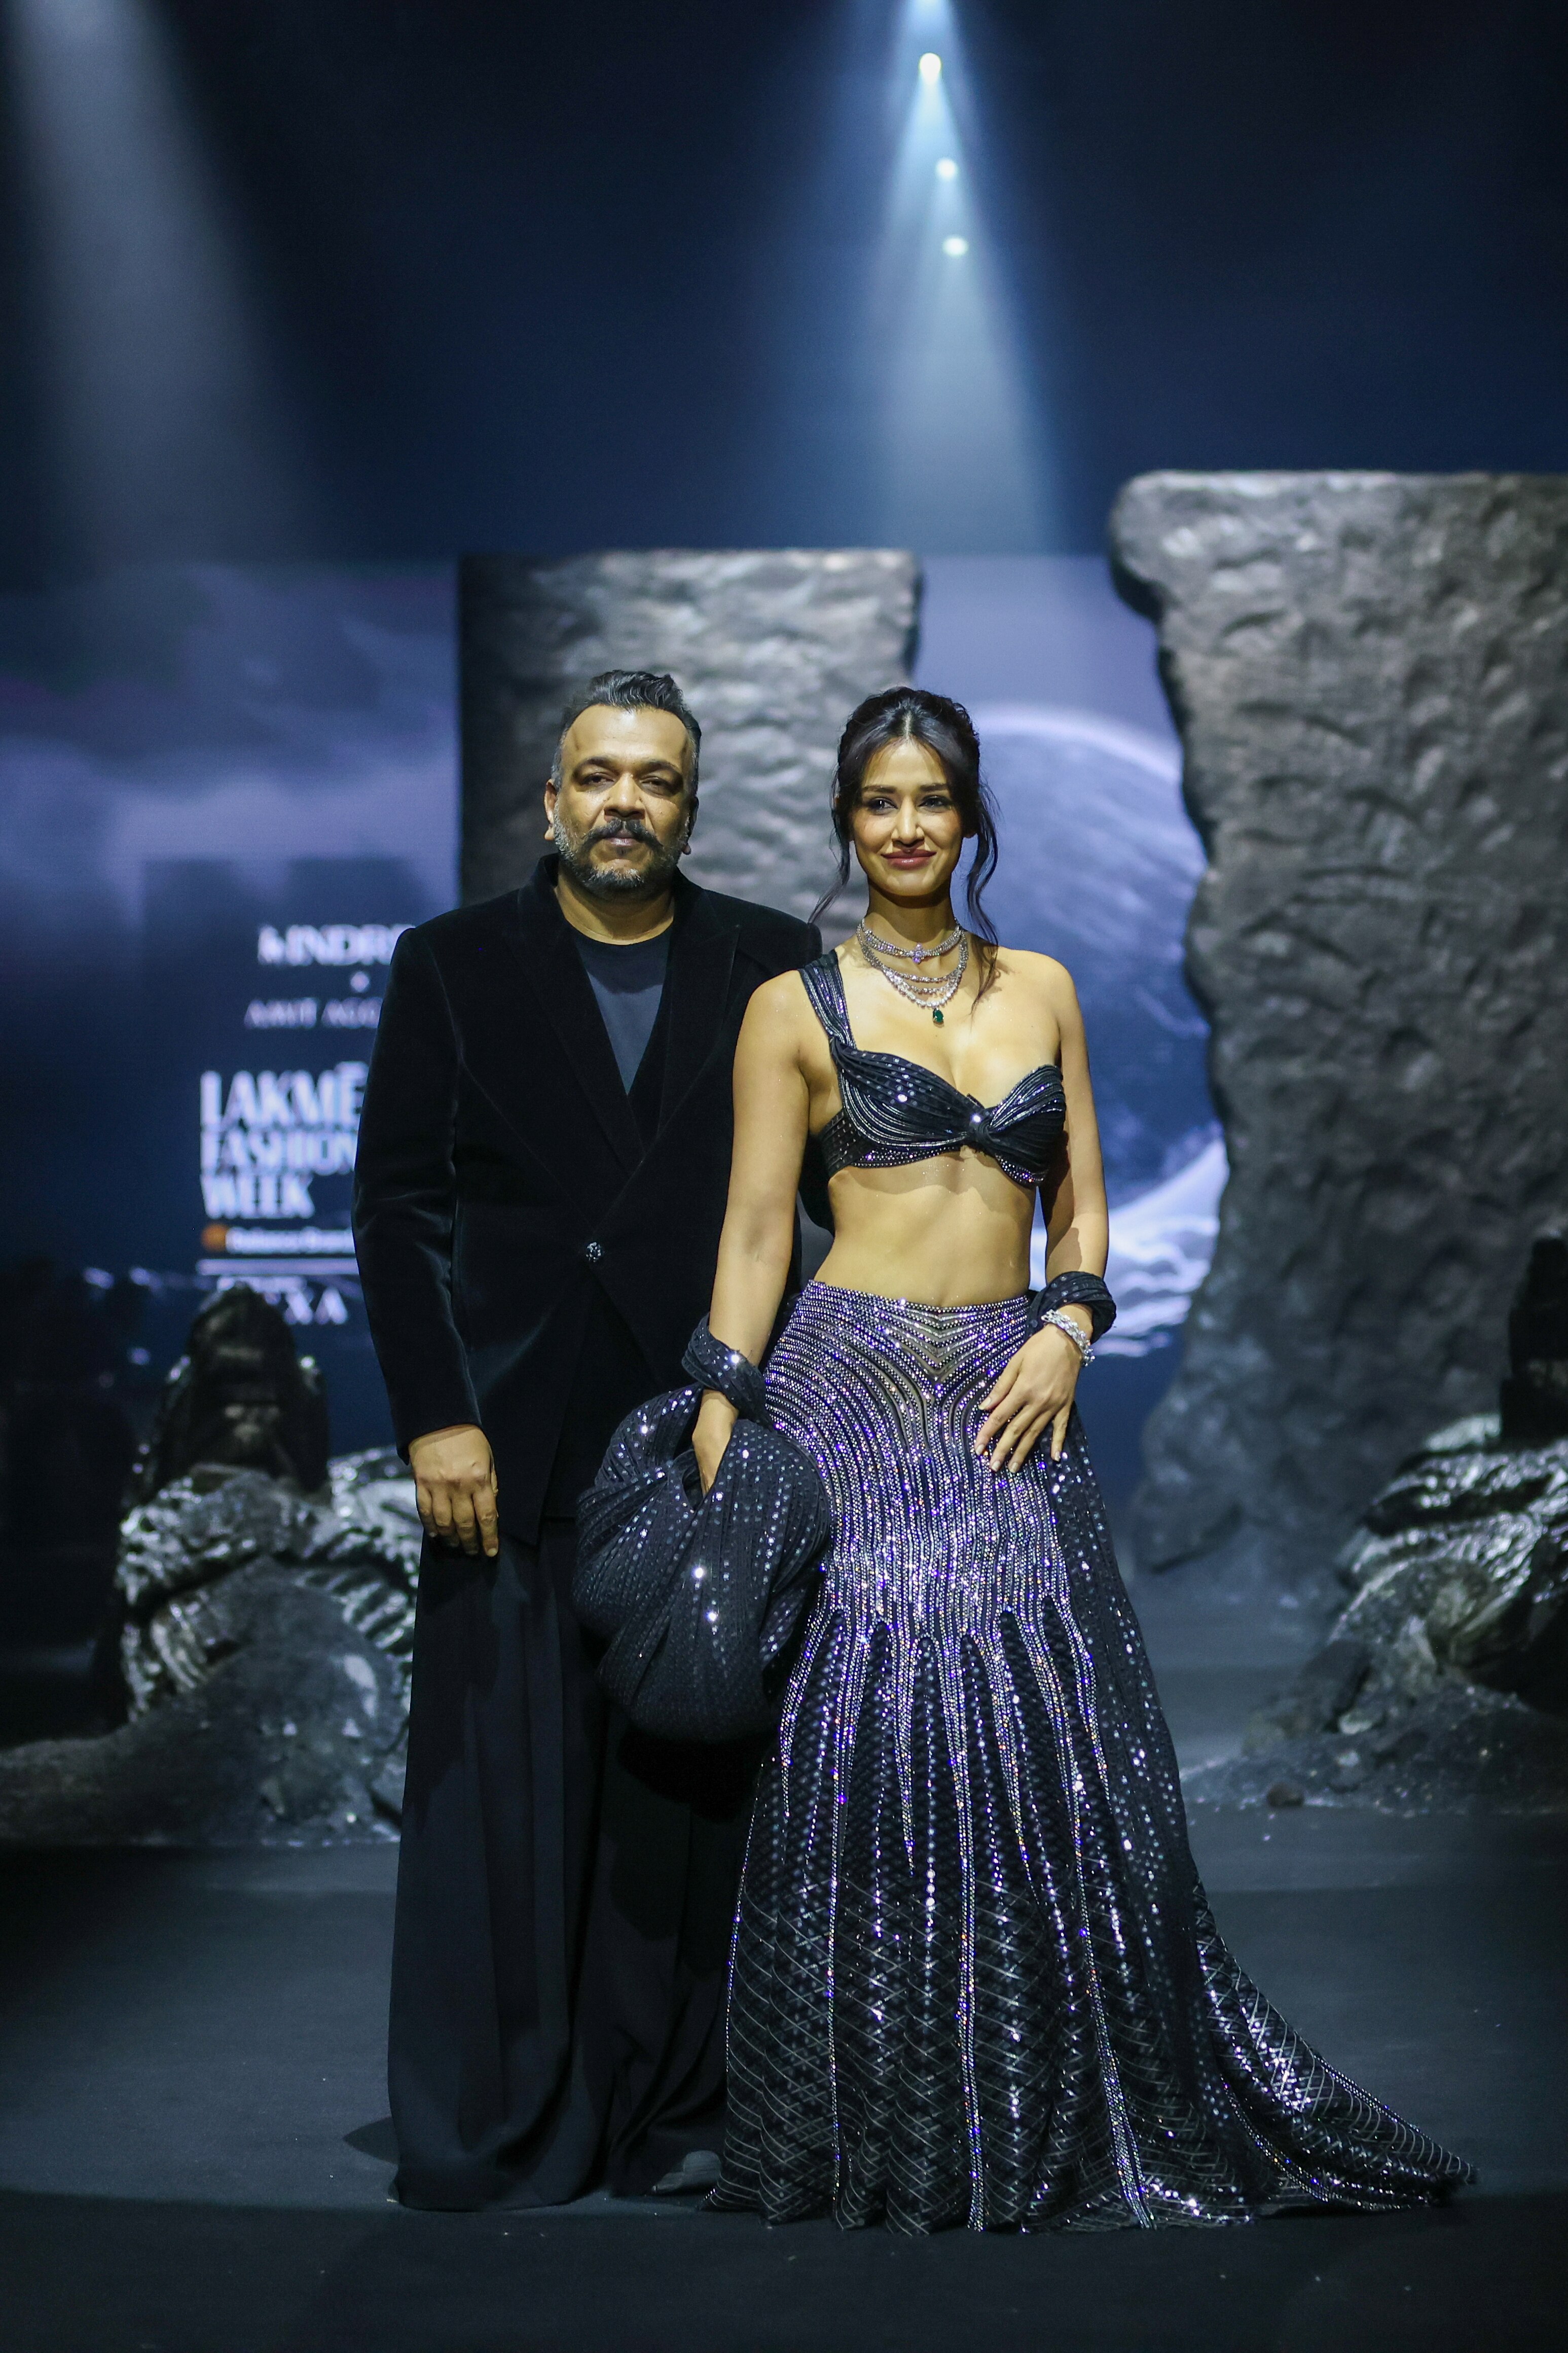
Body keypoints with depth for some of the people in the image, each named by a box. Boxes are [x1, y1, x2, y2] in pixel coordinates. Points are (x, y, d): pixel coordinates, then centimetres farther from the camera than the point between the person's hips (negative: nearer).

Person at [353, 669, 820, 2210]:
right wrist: (435, 1420, -6)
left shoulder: (771, 967, 8)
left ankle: (670, 2111, 17)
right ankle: (495, 2127, 12)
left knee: (690, 1778, 5)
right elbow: (396, 1203, 3)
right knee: (504, 1778, 0)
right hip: (514, 1445, 0)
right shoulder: (453, 967, 7)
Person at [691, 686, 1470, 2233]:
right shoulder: (797, 1008, 2)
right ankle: (878, 2129, 12)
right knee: (870, 1745, -3)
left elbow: (1081, 1197, 14)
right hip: (855, 1392, -3)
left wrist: (1070, 1322, -5)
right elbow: (755, 1229, -1)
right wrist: (716, 1433, -8)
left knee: (1051, 1748, 2)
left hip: (1009, 1396, 3)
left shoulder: (1041, 989, 13)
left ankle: (1075, 2110, 18)